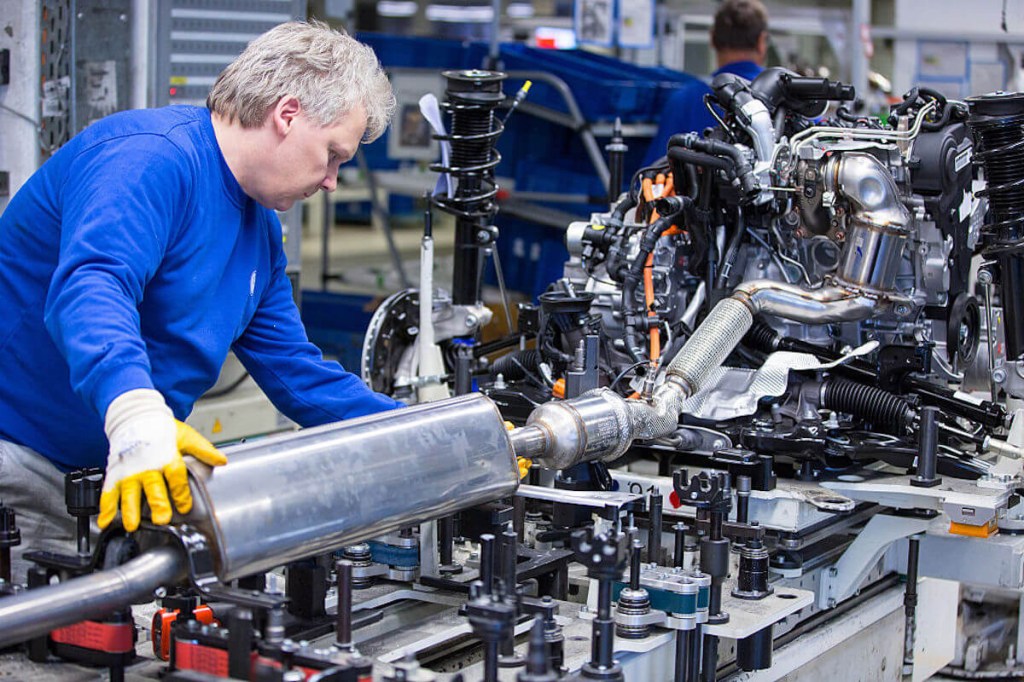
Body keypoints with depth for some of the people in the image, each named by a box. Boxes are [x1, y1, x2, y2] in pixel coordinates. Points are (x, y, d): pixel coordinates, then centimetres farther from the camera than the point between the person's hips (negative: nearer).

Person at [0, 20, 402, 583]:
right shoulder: (151, 156, -17)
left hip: (93, 474, 9)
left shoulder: (261, 228, 14)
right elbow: (89, 288, -35)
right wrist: (135, 411, -52)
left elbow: (296, 372, 18)